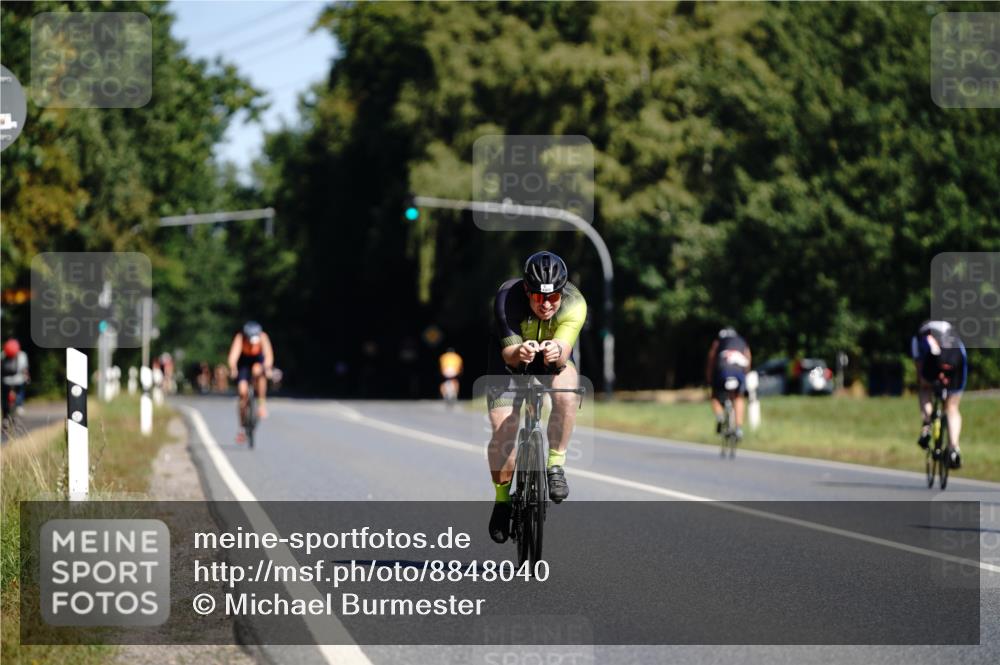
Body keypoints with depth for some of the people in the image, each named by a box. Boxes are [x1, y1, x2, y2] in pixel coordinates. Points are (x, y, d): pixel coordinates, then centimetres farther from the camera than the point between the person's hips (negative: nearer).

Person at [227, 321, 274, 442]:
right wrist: (233, 369, -60)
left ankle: (261, 403, -21)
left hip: (258, 361, 0)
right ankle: (242, 427, 2)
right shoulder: (240, 338, -30)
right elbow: (234, 354, -42)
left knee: (257, 371, -36)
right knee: (243, 392, -12)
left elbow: (268, 355, -39)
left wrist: (267, 368, -58)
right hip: (244, 363, 0)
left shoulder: (263, 337, -29)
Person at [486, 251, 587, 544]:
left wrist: (557, 352, -64)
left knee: (566, 396, -34)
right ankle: (502, 498, 9)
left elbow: (564, 351, -40)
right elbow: (508, 353, -36)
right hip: (510, 359, 0)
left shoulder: (574, 304, -31)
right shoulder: (507, 299, -33)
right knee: (503, 432, -15)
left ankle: (555, 465, -14)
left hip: (554, 360, 0)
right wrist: (519, 353, -60)